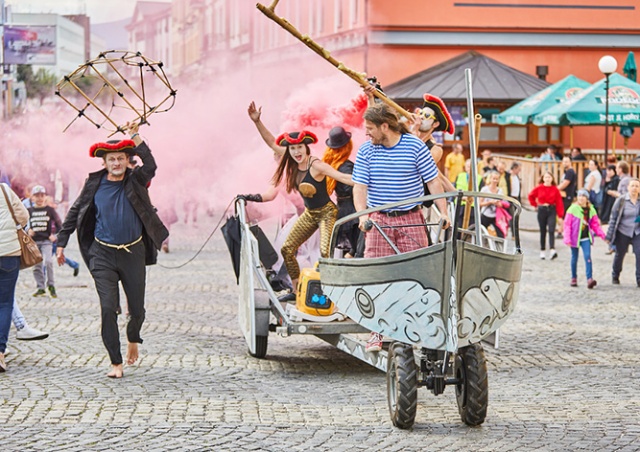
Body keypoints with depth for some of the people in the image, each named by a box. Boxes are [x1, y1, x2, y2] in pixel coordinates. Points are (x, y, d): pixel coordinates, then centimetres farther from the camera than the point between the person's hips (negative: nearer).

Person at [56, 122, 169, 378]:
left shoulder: (135, 180, -3)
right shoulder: (94, 184, 0)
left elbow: (150, 165, -25)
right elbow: (74, 213, 10)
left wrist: (135, 137, -30)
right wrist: (61, 243, 9)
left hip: (133, 253, 0)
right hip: (103, 254, 0)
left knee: (137, 309, 6)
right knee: (108, 309, -9)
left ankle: (133, 339, 40)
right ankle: (116, 363, 0)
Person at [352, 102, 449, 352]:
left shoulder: (415, 146, -4)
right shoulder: (366, 151, 2)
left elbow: (433, 181, -1)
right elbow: (360, 186, -2)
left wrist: (443, 211, -10)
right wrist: (362, 215, -18)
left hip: (411, 218, -1)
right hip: (378, 220, 1)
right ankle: (376, 332, 1)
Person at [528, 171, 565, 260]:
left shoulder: (555, 189, -2)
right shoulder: (539, 188, -1)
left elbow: (559, 202, -4)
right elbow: (531, 196, 14)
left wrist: (560, 215, -9)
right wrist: (535, 205, 5)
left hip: (552, 210, -1)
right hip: (542, 210, 1)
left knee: (551, 230, -14)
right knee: (543, 231, 8)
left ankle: (552, 250, -24)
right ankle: (542, 251, 17)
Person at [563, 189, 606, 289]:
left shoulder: (591, 210, 2)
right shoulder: (573, 209, -7)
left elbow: (595, 224, 8)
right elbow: (567, 224, -8)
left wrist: (602, 235, -4)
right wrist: (567, 238, -13)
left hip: (586, 237, 1)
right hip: (575, 237, -1)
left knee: (587, 256, -12)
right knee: (574, 258, 11)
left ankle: (589, 279, -19)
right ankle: (574, 278, 25)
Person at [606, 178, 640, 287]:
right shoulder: (621, 201, -7)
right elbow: (613, 218, -3)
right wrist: (609, 236, -2)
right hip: (623, 233, -1)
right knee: (619, 255, 13)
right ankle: (615, 276, 35)